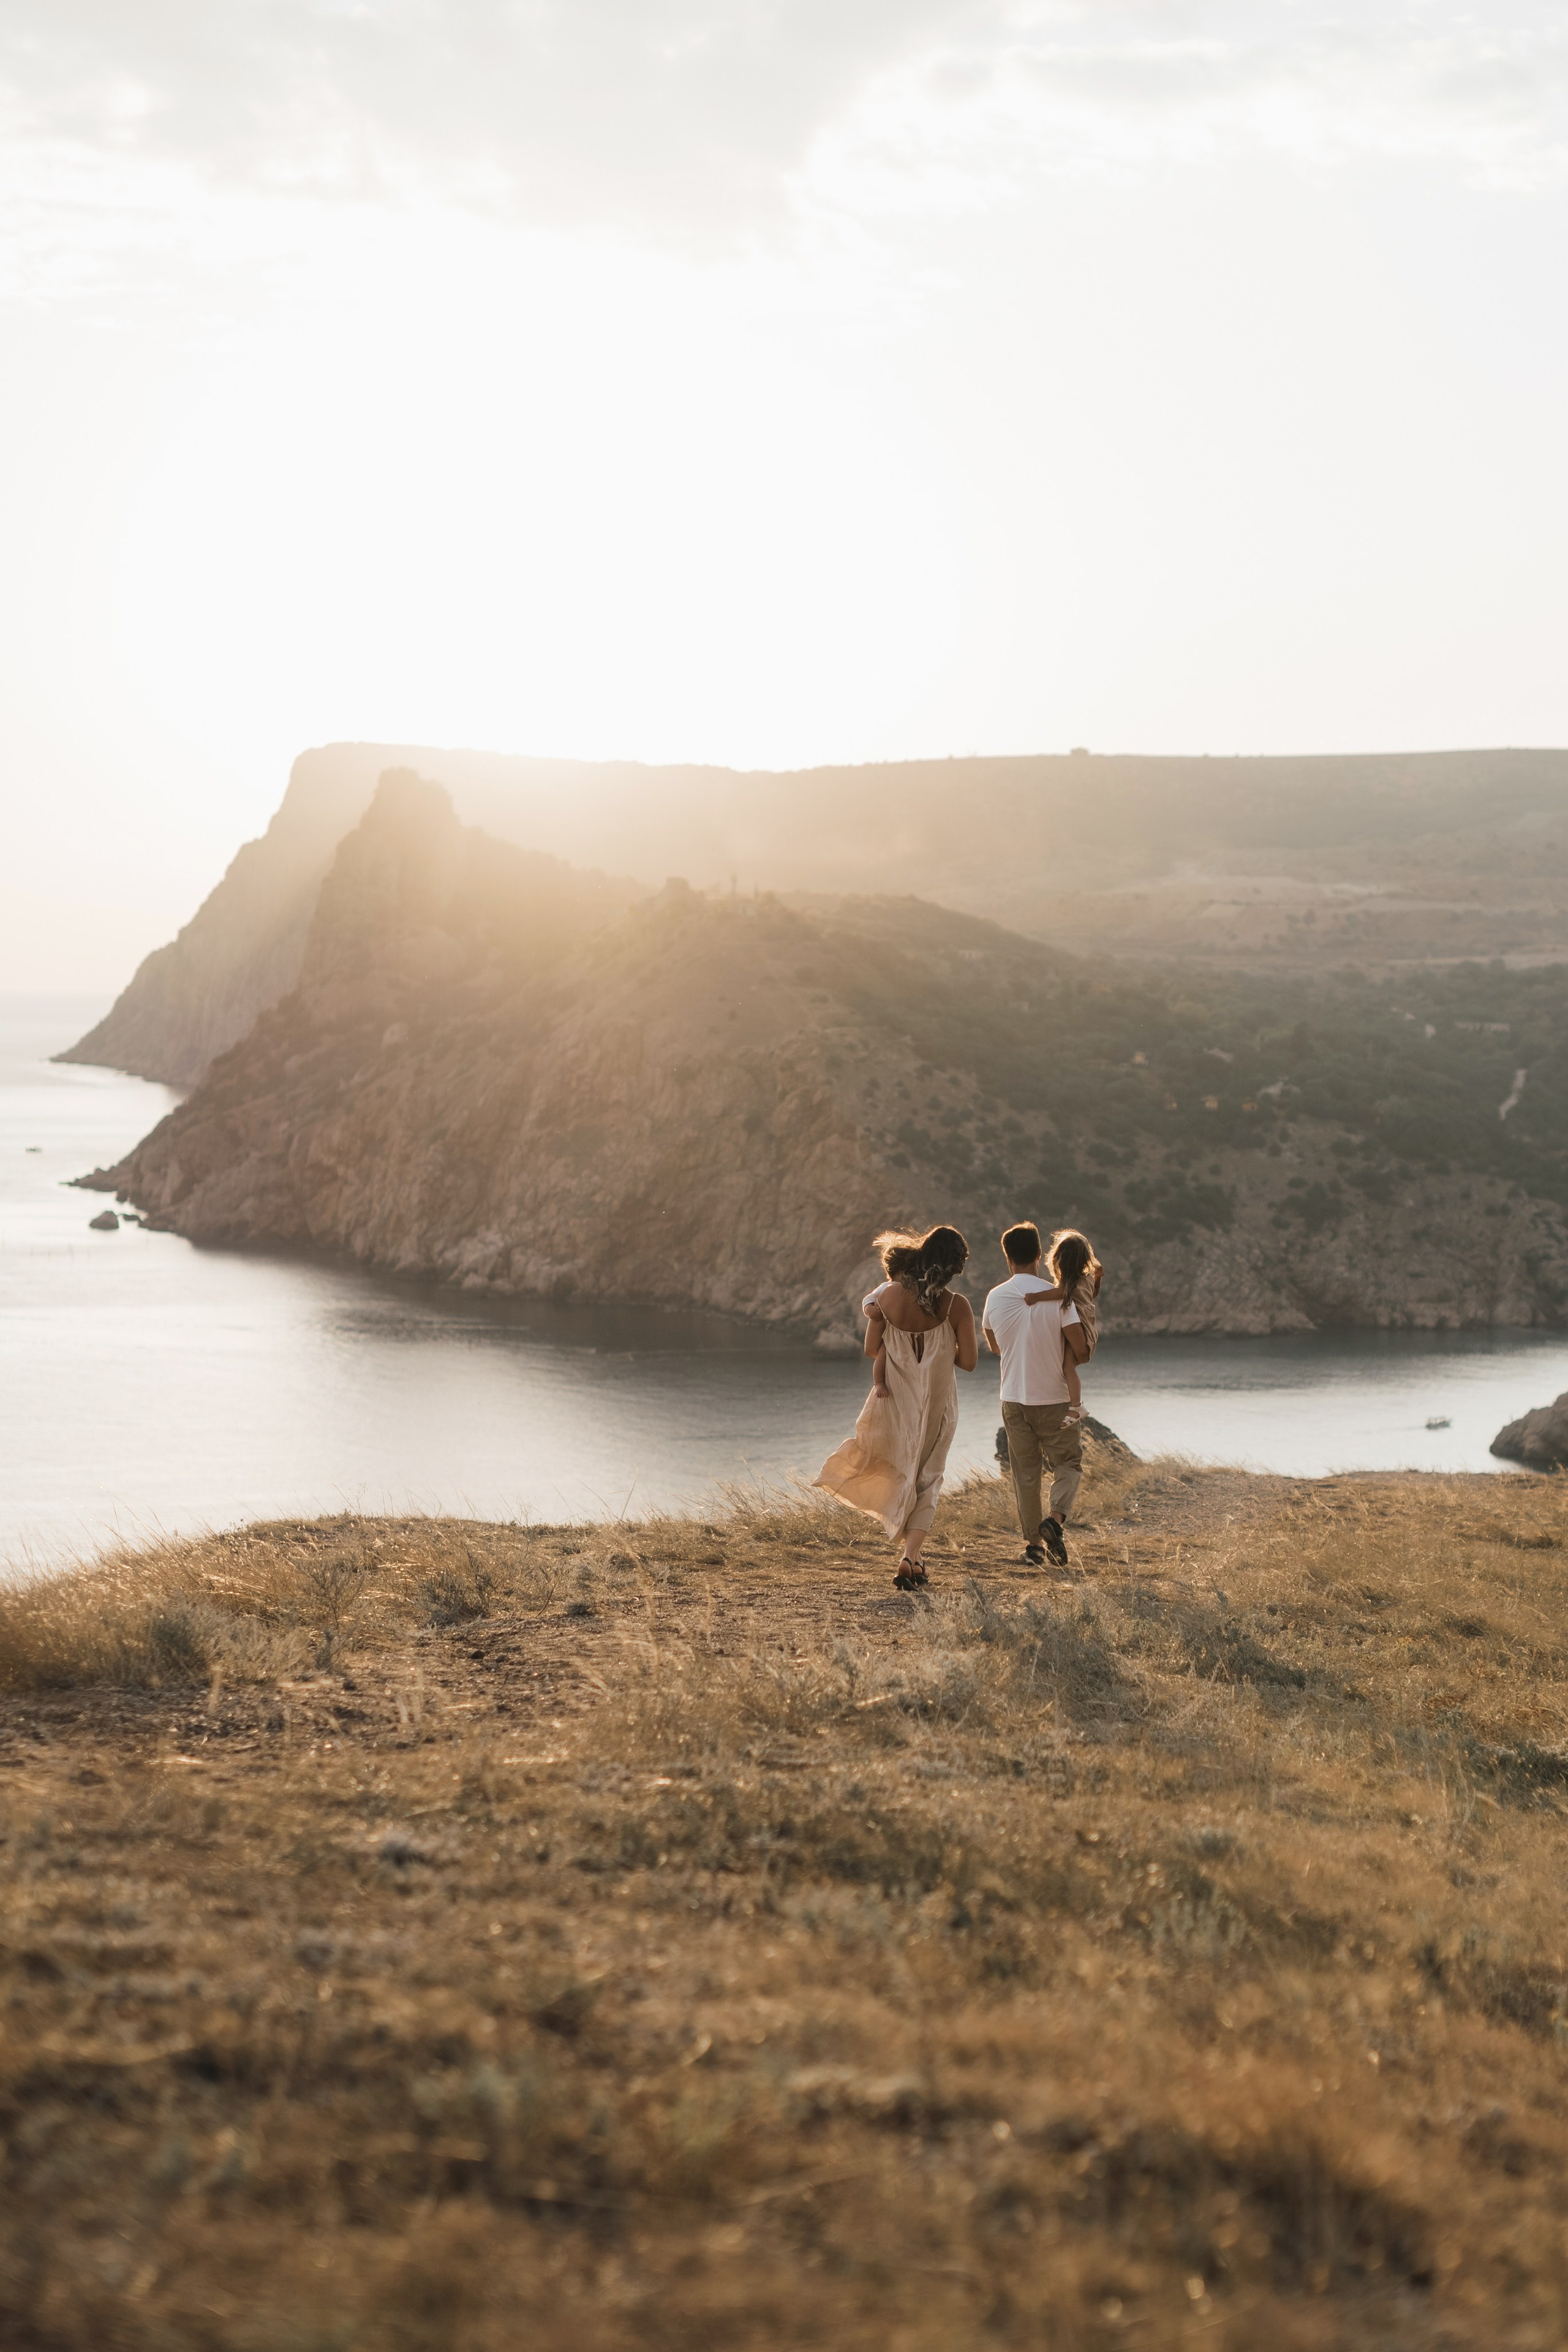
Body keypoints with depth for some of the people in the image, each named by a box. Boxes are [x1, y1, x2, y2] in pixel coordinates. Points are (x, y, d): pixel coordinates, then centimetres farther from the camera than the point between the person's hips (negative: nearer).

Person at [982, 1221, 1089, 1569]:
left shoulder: (995, 1298, -2)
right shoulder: (1057, 1297, -13)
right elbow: (1081, 1350, -14)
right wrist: (1067, 1361, 8)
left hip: (1014, 1399, 3)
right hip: (1054, 1398, -3)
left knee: (1025, 1473, 11)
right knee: (1068, 1464, 9)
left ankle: (1033, 1544, 11)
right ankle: (1056, 1518, -16)